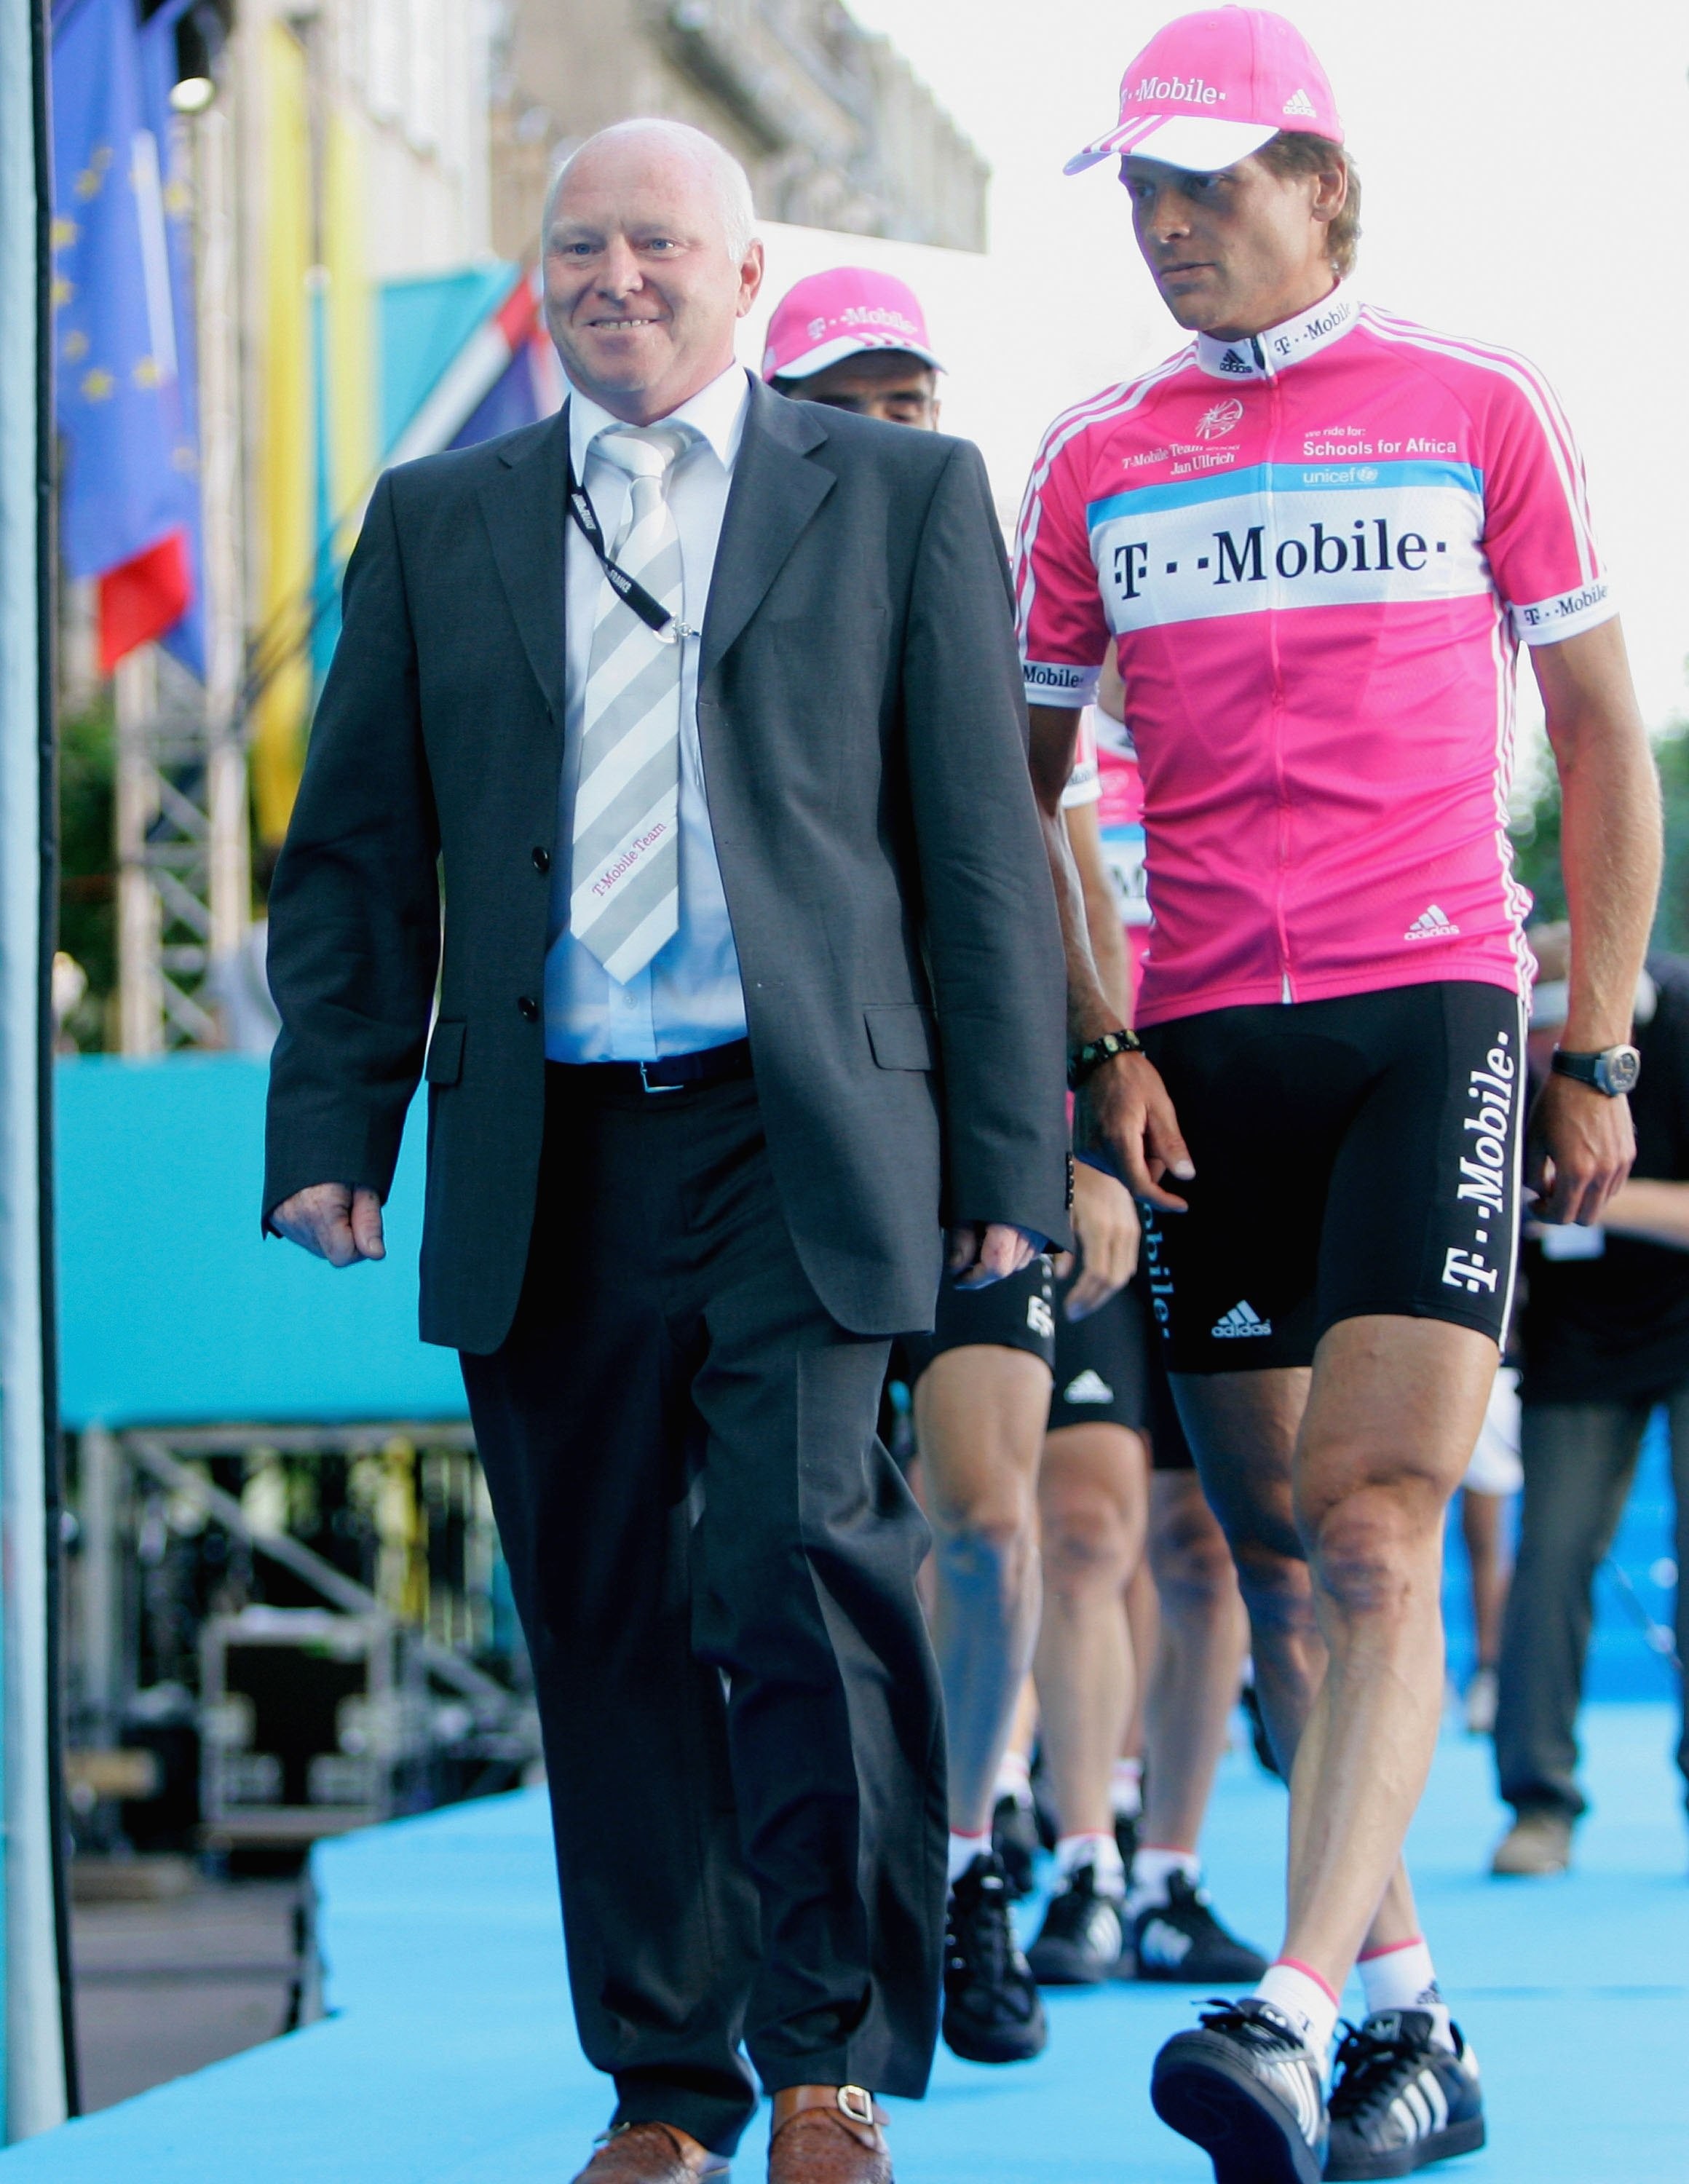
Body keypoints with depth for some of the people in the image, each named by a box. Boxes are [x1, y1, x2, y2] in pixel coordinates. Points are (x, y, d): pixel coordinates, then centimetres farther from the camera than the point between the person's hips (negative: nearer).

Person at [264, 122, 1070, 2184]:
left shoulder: (902, 497, 9)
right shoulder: (437, 524, 15)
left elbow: (981, 846, 6)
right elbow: (355, 857, 15)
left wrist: (1011, 1163, 1)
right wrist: (330, 1133, 5)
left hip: (806, 1139, -3)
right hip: (545, 1161, 3)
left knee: (807, 1571, -15)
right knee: (611, 1630, 5)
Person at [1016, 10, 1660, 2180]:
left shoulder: (1474, 408, 4)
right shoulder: (1090, 459, 11)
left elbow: (1600, 740, 8)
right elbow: (1017, 795, 15)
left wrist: (1598, 1051, 3)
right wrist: (1095, 1054, 3)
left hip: (1432, 1016, -4)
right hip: (1202, 1044, 4)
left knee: (1374, 1519, -17)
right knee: (1276, 1556, 5)